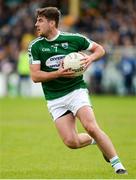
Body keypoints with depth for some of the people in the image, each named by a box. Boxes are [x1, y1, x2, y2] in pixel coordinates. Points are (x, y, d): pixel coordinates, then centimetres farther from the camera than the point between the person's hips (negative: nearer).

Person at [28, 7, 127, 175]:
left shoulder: (74, 39, -4)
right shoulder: (35, 46, -2)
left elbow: (100, 49, 9)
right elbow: (35, 76, -7)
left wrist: (90, 58, -13)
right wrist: (58, 73, -21)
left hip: (76, 90, -2)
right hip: (55, 99, 2)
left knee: (91, 127, -24)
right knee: (71, 142, -11)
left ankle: (117, 165, -13)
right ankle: (96, 140, 21)